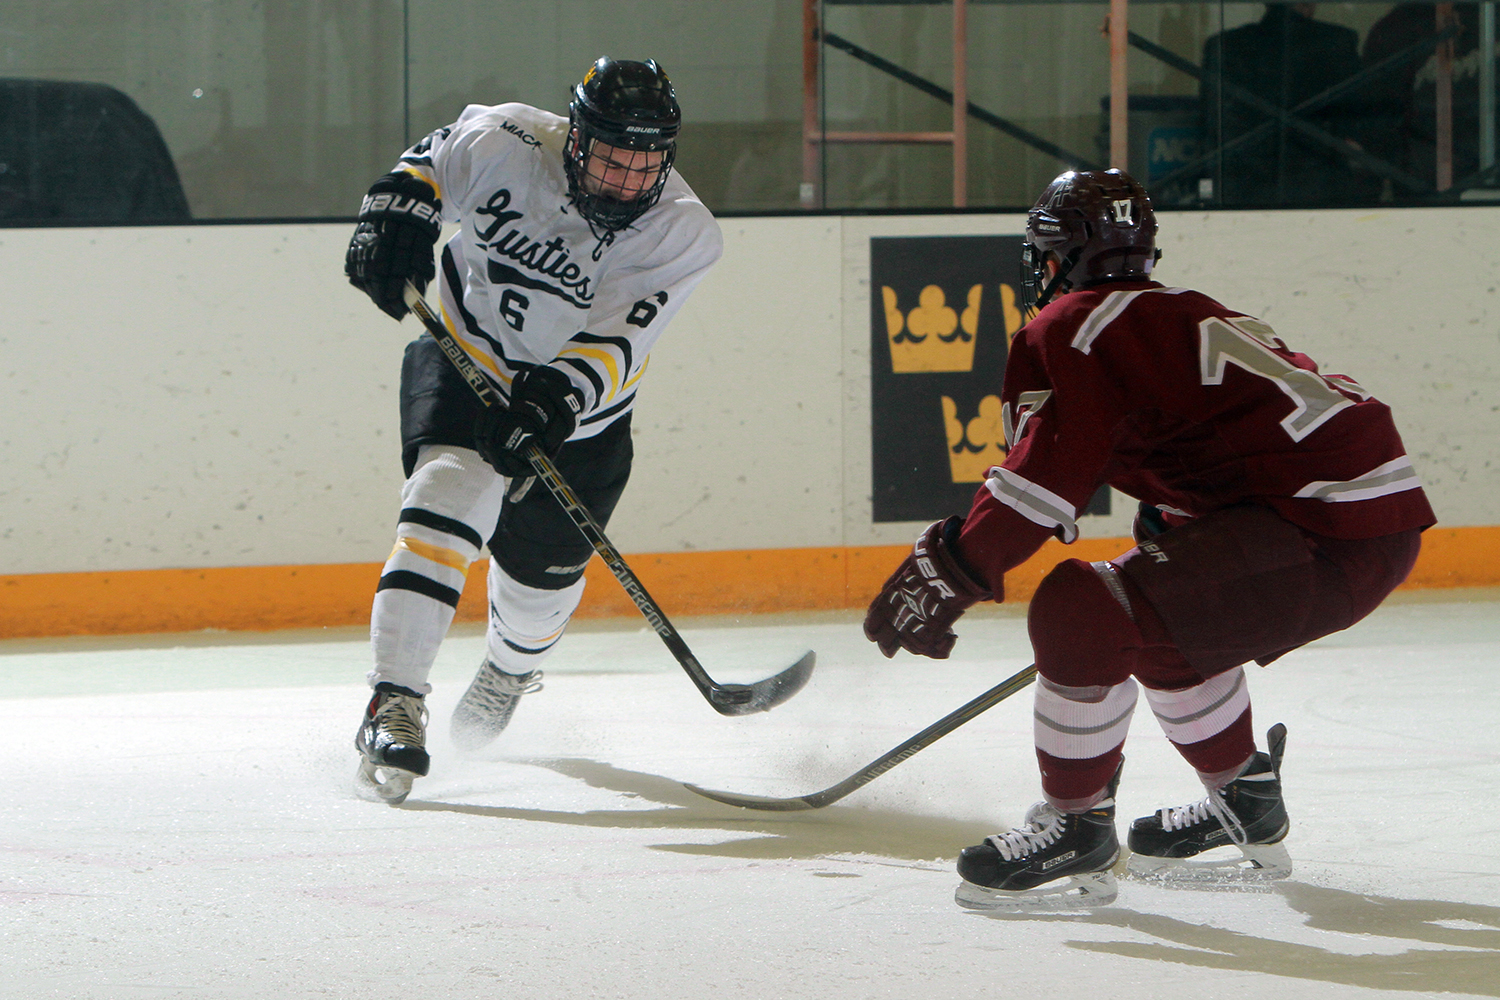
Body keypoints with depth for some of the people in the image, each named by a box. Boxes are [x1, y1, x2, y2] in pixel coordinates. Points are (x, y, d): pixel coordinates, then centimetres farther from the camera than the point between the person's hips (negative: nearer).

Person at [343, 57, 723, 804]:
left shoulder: (681, 232, -22)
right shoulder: (504, 143, -22)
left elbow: (614, 342, -31)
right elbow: (429, 163, -1)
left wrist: (559, 397, -47)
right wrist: (396, 217, -19)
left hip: (579, 410, 2)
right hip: (465, 359, -2)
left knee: (541, 572, 12)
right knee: (451, 492, -28)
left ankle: (510, 671, 49)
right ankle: (394, 703, -29)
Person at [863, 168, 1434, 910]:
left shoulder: (1073, 328, -2)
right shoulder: (1180, 315, 26)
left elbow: (1046, 478, -13)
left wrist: (949, 571, -8)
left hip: (1322, 534, -10)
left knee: (1079, 610, -14)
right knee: (1160, 619, 29)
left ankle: (1077, 827, -1)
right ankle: (1244, 804, 36)